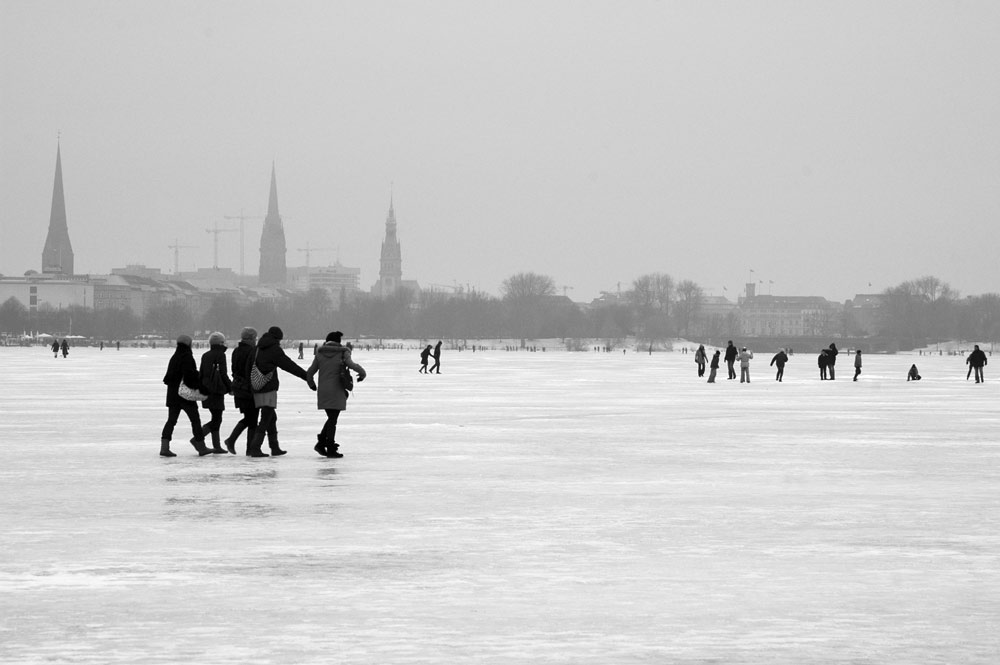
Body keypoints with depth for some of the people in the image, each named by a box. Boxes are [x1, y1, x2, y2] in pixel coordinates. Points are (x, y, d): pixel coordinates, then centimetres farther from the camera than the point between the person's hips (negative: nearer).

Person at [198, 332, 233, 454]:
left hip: (207, 391, 8)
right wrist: (231, 388, -3)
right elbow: (223, 374, -13)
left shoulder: (205, 356, 10)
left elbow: (201, 373, 12)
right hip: (217, 391, -8)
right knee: (216, 420, -4)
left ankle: (217, 446, 13)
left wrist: (202, 388, 18)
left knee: (216, 419, 14)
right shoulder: (220, 355, -10)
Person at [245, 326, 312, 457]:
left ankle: (275, 447, 19)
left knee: (272, 418, 16)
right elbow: (290, 365, -8)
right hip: (269, 389, -8)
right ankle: (255, 448, -11)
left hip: (257, 389, 8)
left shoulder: (257, 349, 13)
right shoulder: (274, 349, -9)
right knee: (265, 420, -6)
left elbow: (248, 368, 17)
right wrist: (307, 376, -2)